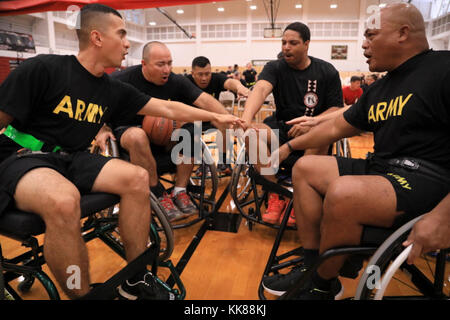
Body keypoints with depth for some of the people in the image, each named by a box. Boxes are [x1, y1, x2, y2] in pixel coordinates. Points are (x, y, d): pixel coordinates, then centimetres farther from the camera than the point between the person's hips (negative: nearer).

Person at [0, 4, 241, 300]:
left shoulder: (114, 89, 5)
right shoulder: (44, 68, -12)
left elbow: (169, 109, 8)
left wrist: (217, 116, 10)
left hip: (72, 159, 6)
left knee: (137, 178, -20)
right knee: (64, 200, -39)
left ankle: (136, 280, -5)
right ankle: (83, 296, -17)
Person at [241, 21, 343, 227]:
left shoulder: (327, 72, 2)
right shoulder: (275, 68, 1)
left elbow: (336, 109, 0)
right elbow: (261, 89, -21)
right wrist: (246, 120, -42)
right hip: (282, 126, 1)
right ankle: (276, 196, -16)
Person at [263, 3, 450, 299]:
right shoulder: (378, 89, 15)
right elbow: (335, 127, 22)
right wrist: (289, 146, 23)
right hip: (380, 168, 9)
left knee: (343, 192, -33)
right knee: (305, 168, 5)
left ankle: (324, 284, -6)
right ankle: (312, 265, 2)